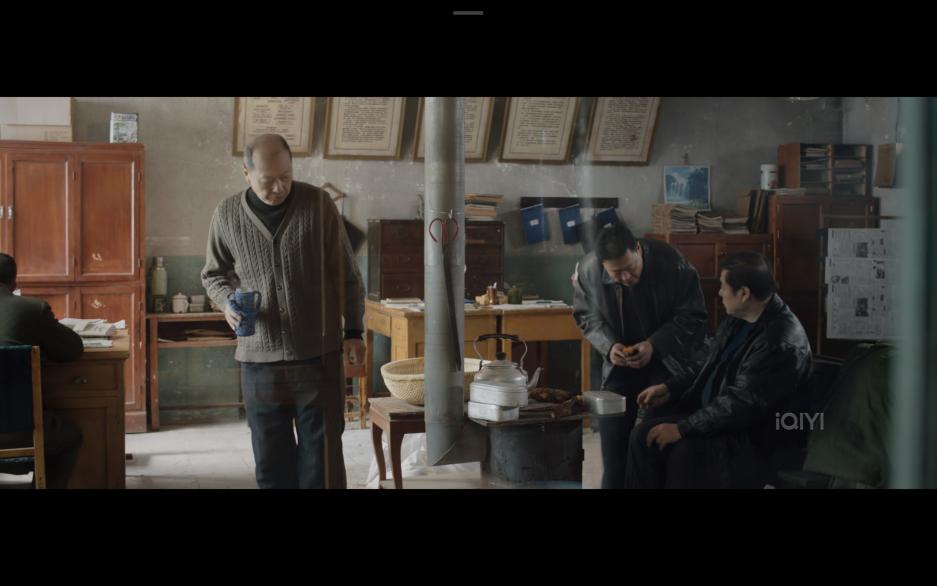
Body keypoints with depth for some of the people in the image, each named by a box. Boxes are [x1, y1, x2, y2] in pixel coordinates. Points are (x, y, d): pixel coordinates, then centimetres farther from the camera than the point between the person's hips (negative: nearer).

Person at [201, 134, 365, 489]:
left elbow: (345, 273, 1)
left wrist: (353, 331, -1)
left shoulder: (318, 204, -5)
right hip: (259, 359, 2)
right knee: (271, 459, 9)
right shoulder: (227, 215, -1)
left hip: (318, 354, -1)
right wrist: (227, 301, -7)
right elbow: (214, 274, 13)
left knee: (321, 453, 3)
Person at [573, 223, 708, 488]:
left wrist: (654, 345, -26)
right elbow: (586, 316, 0)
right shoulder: (588, 269, -17)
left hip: (667, 361, -2)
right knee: (613, 439, 6)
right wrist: (608, 345, -18)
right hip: (619, 364, 3)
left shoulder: (672, 262, -24)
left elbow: (693, 317, -14)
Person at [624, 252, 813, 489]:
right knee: (644, 435, -6)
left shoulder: (782, 343, -26)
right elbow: (707, 363, 20)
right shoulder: (738, 319, 5)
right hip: (715, 416, 9)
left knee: (684, 452, -30)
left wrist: (681, 428, -23)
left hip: (760, 442, -9)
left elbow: (740, 405, -27)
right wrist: (669, 389, 6)